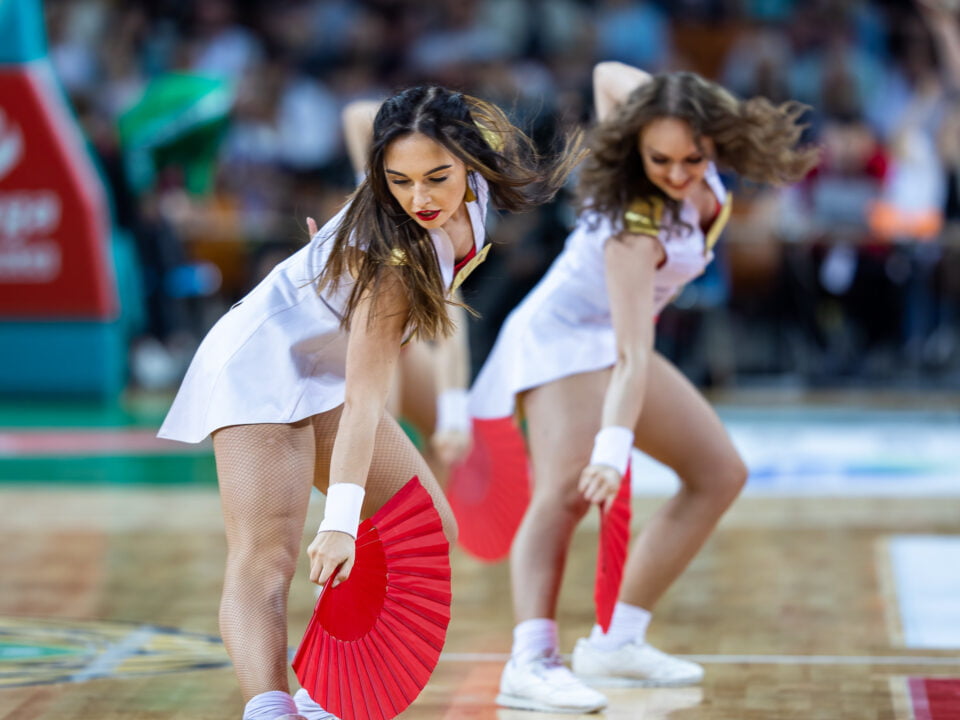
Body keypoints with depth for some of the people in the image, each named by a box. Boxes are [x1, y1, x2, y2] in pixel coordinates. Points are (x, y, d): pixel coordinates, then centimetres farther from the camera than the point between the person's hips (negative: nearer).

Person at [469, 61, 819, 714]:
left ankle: (616, 641, 7)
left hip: (611, 336, 9)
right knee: (568, 488, -31)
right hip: (563, 335, -9)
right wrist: (615, 446, -51)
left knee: (720, 474, 9)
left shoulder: (703, 173, -16)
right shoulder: (636, 225, -36)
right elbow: (631, 354, -42)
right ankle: (531, 663, -43)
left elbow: (609, 73, 1)